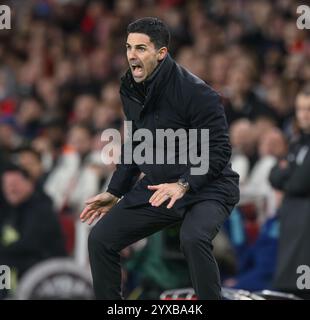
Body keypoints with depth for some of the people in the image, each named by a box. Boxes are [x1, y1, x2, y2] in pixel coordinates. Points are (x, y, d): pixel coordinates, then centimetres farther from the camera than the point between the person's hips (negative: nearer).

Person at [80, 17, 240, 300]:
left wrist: (183, 184, -32)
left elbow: (218, 149, -21)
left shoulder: (194, 91, -21)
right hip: (157, 187, 7)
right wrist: (114, 192, 14)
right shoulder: (130, 91, 3)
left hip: (206, 188, -7)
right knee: (100, 239, 0)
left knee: (193, 239, -37)